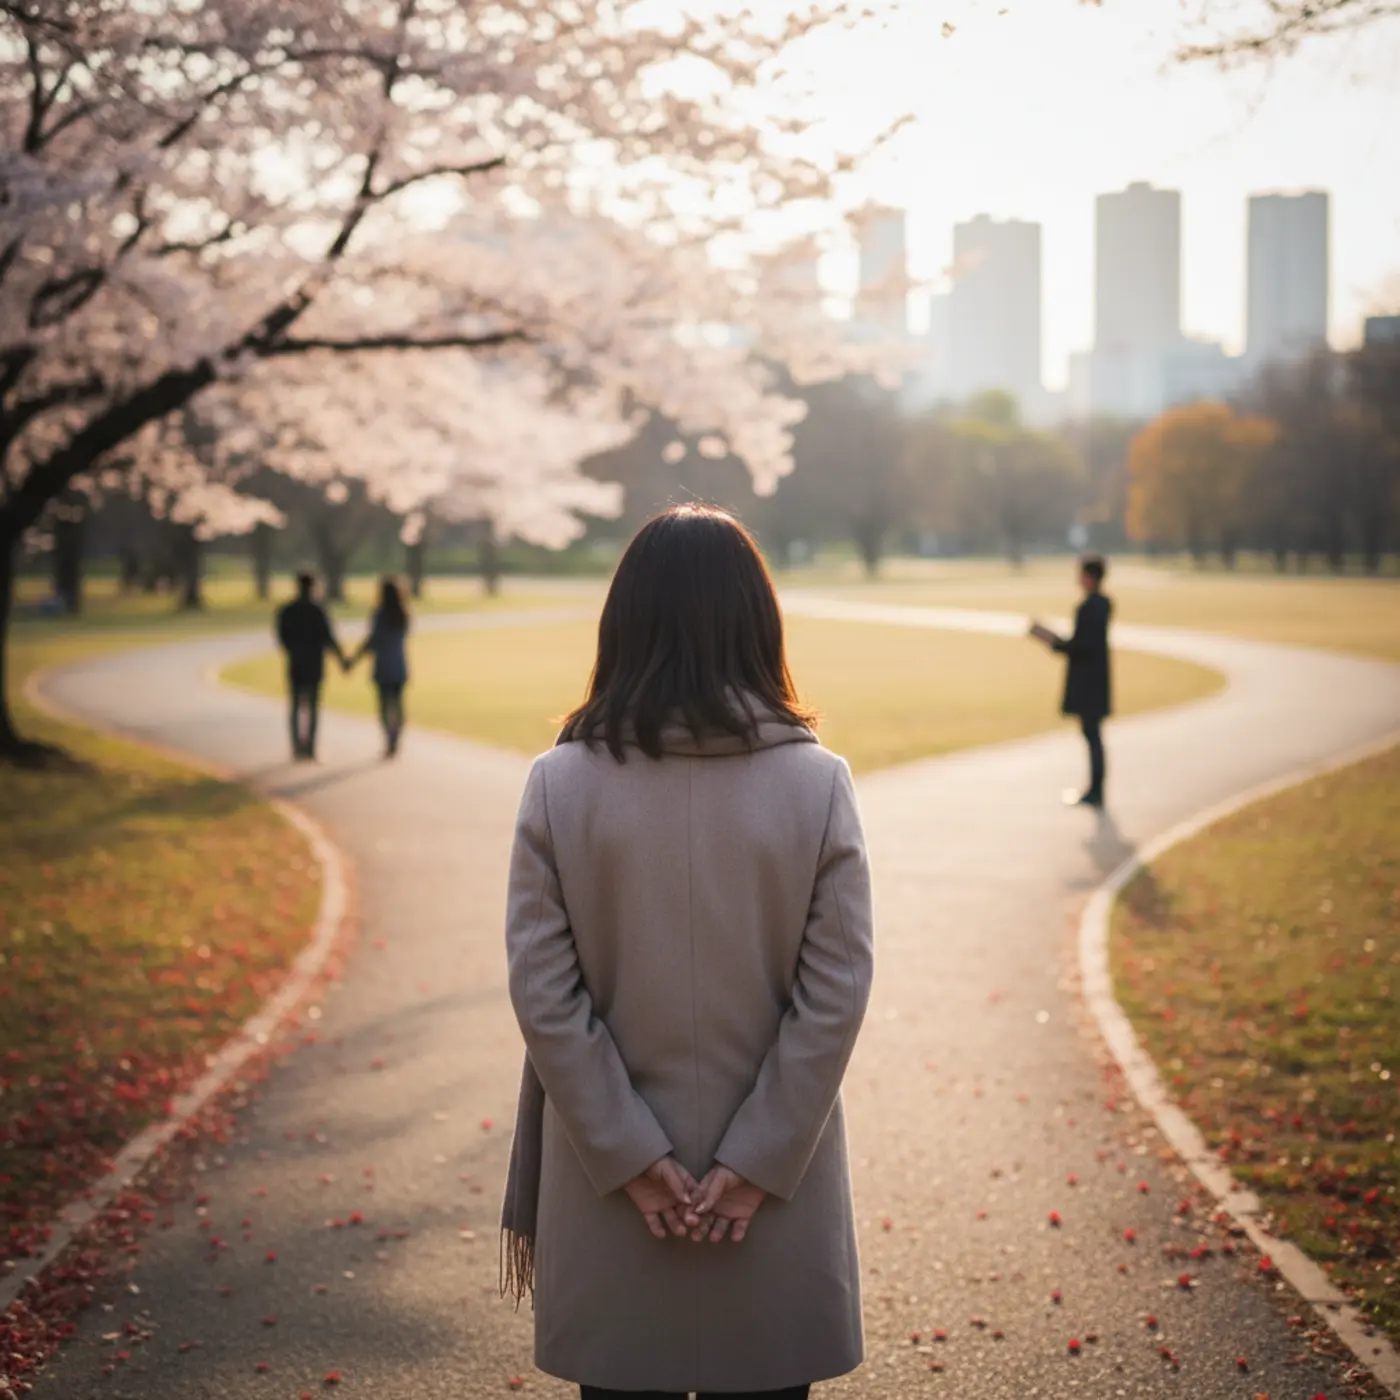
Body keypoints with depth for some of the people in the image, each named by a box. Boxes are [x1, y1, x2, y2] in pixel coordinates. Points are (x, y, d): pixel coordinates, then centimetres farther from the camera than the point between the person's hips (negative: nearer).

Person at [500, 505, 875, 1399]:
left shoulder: (561, 784, -7)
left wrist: (630, 1157, -6)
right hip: (777, 1198, 0)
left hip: (610, 1194, 0)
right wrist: (758, 1161, -7)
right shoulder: (817, 784, -8)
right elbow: (838, 995, -10)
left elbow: (542, 993, -9)